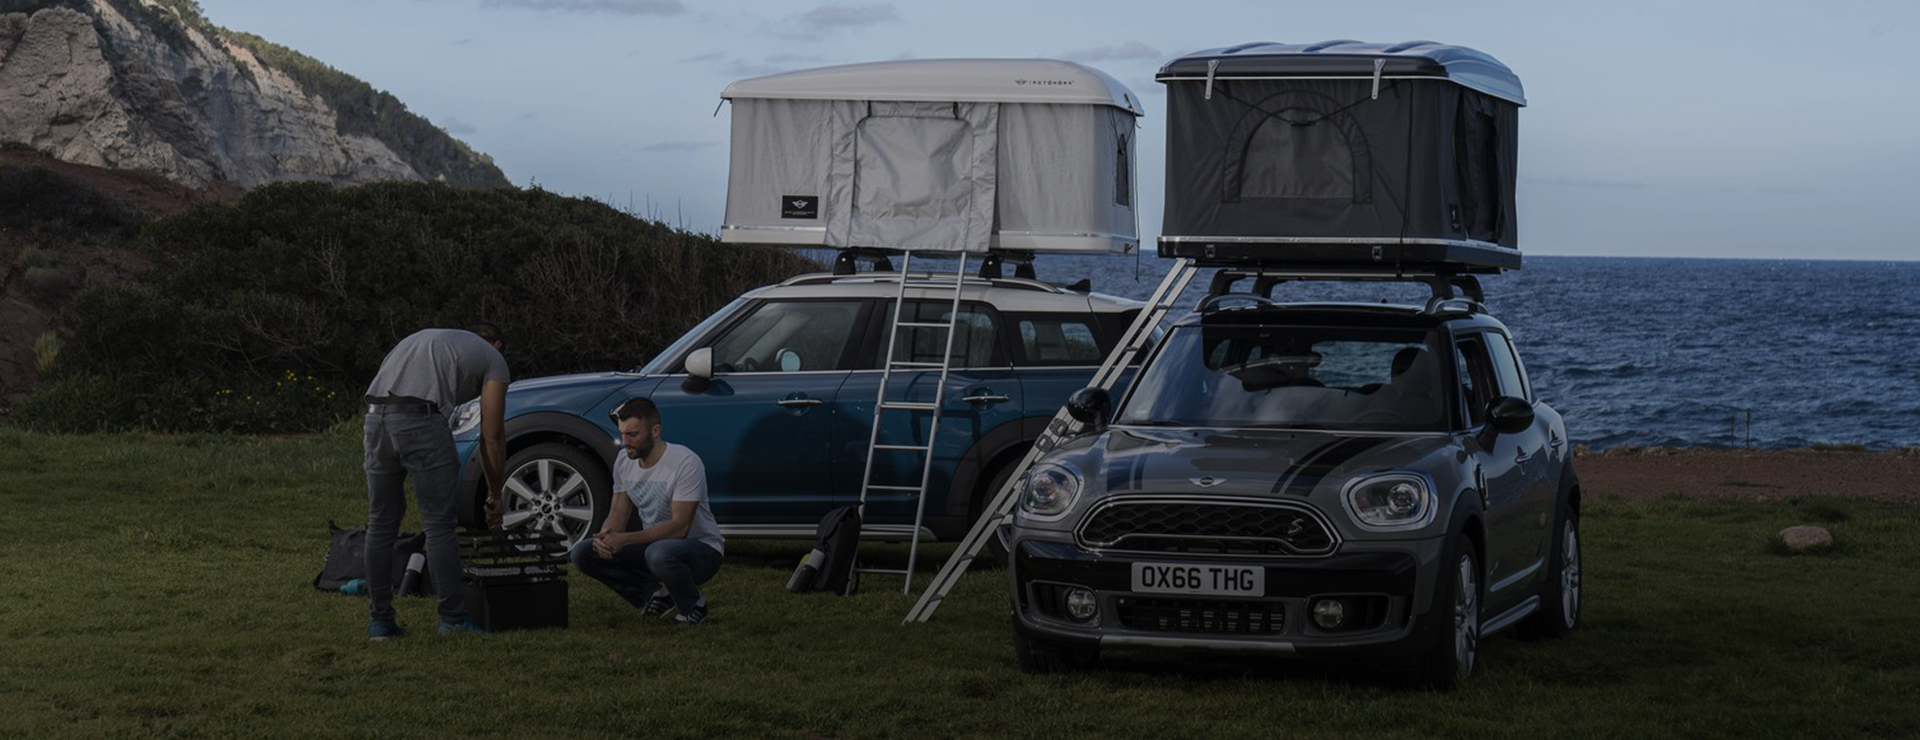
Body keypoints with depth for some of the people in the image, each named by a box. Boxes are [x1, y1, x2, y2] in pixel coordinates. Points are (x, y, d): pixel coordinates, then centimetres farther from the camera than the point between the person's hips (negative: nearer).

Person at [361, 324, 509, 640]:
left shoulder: (426, 339, 37)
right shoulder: (492, 358, 19)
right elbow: (492, 436, 16)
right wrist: (495, 495, 27)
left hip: (377, 416, 6)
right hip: (421, 420, -6)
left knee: (380, 524, 16)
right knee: (439, 525, 4)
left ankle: (380, 620, 19)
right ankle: (453, 618, 9)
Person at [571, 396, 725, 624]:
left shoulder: (685, 463, -23)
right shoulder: (623, 464, 1)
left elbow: (679, 527, -27)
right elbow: (618, 514, 5)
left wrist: (625, 540, -34)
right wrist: (606, 535, -21)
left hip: (702, 548, -7)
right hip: (653, 544, 7)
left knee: (659, 554, -42)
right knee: (583, 552, -9)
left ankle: (693, 605, -10)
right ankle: (654, 594, 4)